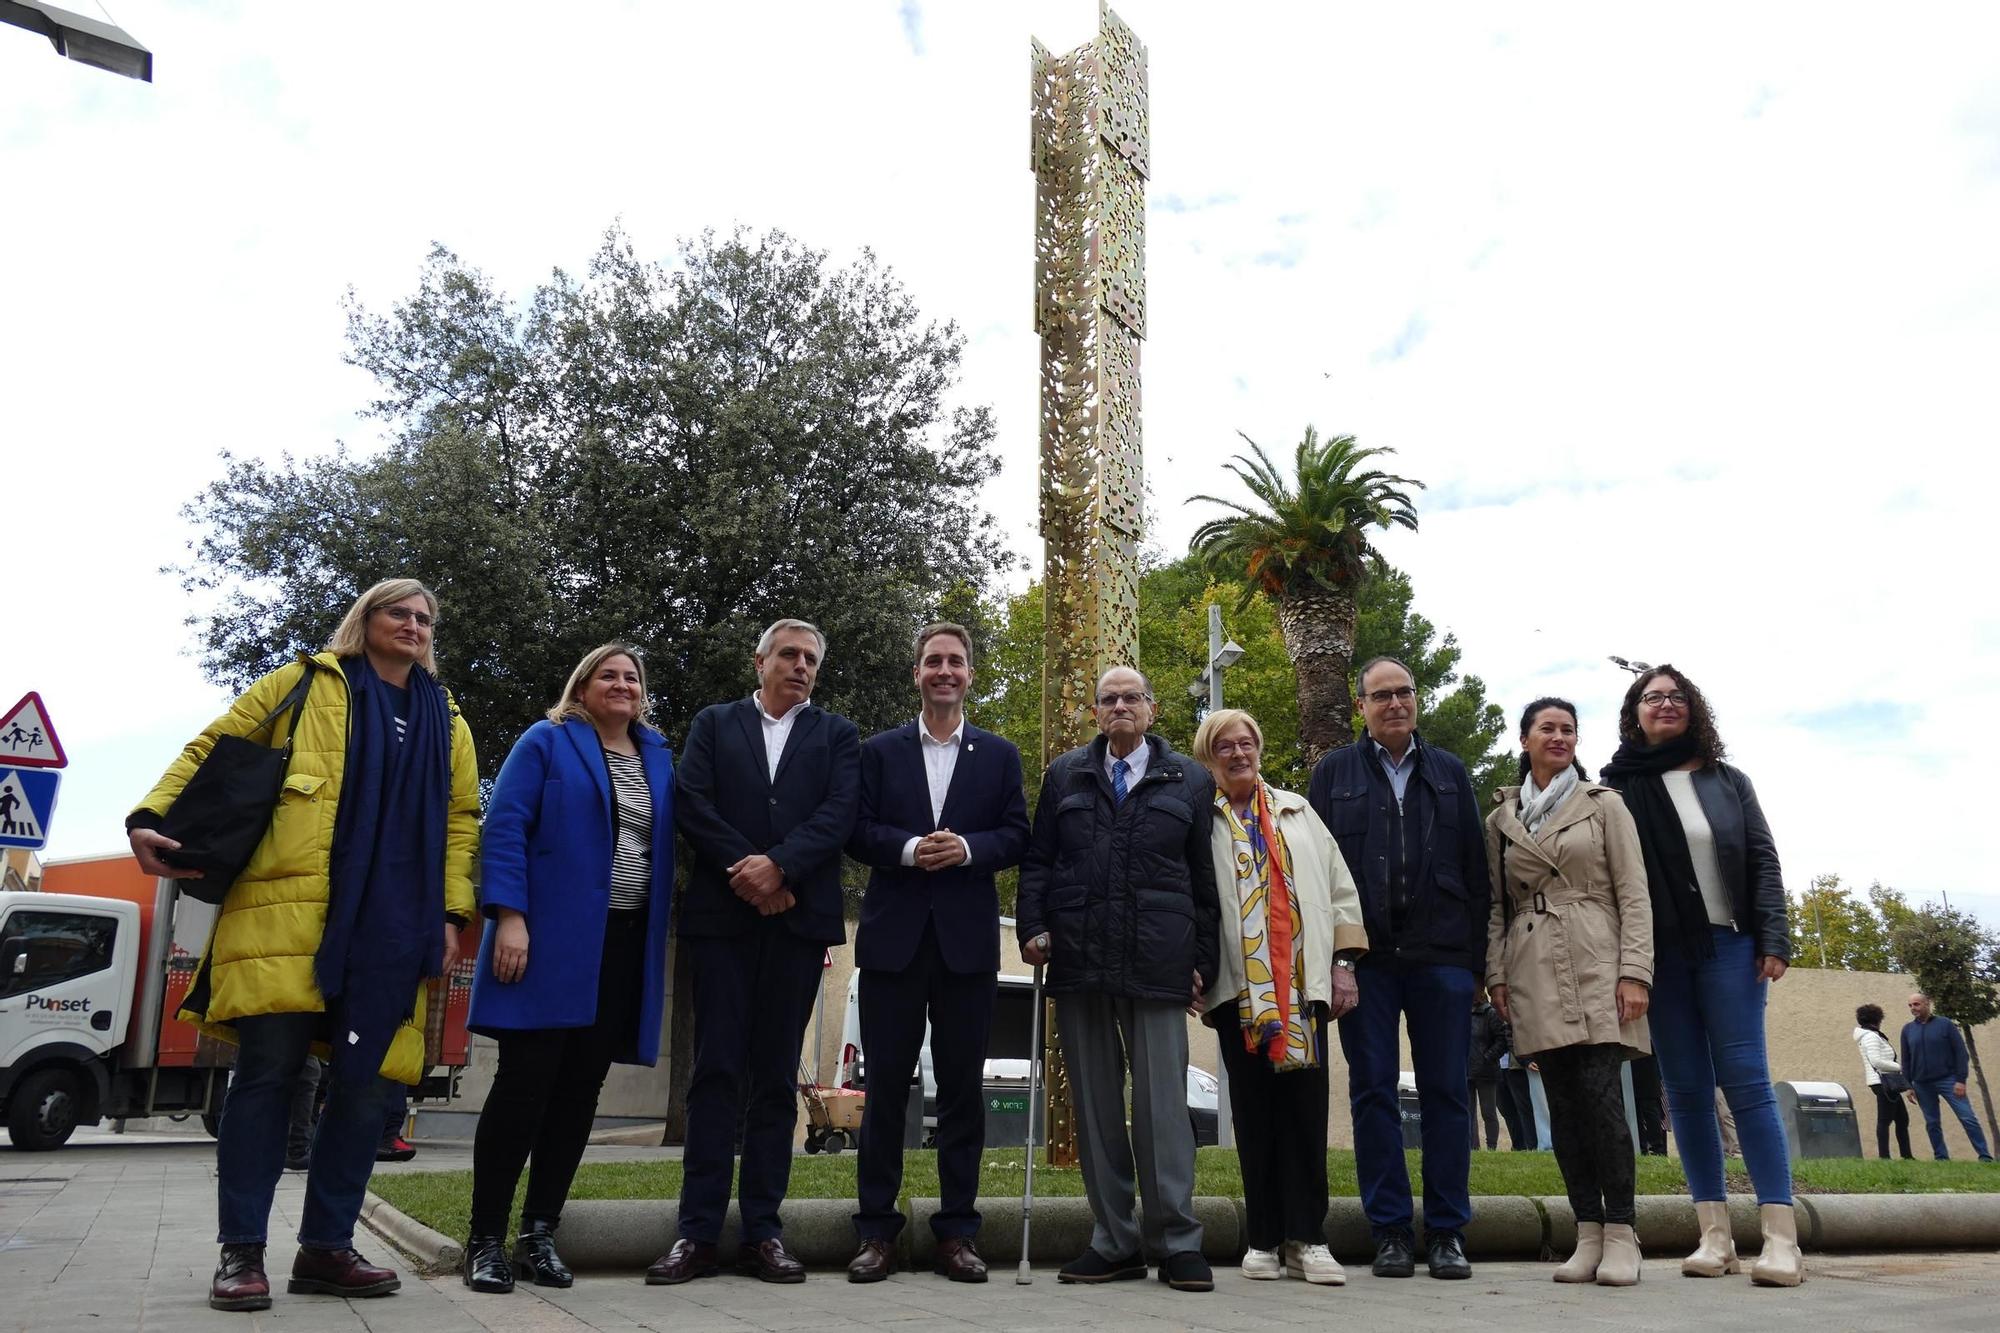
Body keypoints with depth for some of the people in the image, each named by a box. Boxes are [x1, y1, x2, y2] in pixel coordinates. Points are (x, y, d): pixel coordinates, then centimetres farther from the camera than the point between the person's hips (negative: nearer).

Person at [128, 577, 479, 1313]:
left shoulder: (446, 721, 20)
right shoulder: (305, 683, 12)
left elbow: (460, 821, 17)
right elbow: (211, 750, 9)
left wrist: (450, 914, 7)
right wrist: (151, 817, -7)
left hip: (391, 925, 3)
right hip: (286, 908, -3)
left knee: (362, 1082, 2)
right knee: (268, 1068, -7)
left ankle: (326, 1246, 13)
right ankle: (241, 1251, 3)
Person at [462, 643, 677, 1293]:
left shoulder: (659, 757, 15)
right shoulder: (546, 742, 2)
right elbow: (505, 828, -7)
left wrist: (658, 937, 9)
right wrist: (508, 917, -17)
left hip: (625, 946, 5)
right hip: (550, 941, -4)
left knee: (580, 1089, 6)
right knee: (525, 1083, -3)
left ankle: (539, 1233, 17)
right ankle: (486, 1241, 8)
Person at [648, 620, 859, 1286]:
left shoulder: (837, 734, 14)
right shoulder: (713, 723, 14)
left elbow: (839, 812, -1)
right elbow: (692, 804, 0)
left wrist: (778, 866, -15)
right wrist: (748, 872, -10)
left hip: (799, 916, 0)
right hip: (724, 913, 0)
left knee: (776, 1074, 4)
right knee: (716, 1070, 0)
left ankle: (762, 1230, 8)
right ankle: (698, 1232, 4)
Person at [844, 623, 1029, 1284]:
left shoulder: (999, 754, 10)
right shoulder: (879, 751, 9)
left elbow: (1016, 835, 4)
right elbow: (857, 831, 2)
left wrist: (967, 848, -15)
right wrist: (908, 848, -16)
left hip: (967, 939, 1)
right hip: (893, 936, 0)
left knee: (963, 1087, 5)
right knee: (886, 1085, 3)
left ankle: (957, 1230, 15)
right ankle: (876, 1232, 12)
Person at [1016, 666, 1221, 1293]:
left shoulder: (1189, 781, 9)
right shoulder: (1065, 775, 13)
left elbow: (1204, 879, 8)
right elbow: (1036, 860, 12)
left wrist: (1203, 959, 3)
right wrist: (1033, 928, 0)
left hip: (1157, 961, -2)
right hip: (1078, 960, 2)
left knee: (1163, 1100, -3)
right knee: (1094, 1102, 6)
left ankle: (1176, 1242, 6)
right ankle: (1114, 1241, 16)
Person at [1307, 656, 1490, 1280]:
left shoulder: (1449, 773, 14)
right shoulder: (1333, 773, 9)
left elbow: (1475, 867, 11)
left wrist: (1476, 952, 3)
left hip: (1441, 954, 1)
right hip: (1365, 955, -1)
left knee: (1446, 1090, 4)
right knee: (1373, 1090, 2)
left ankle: (1447, 1230, 13)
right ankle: (1390, 1230, 11)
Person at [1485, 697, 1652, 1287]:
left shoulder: (1604, 805, 7)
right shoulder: (1500, 819, 14)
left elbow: (1633, 893, 1)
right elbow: (1496, 905, 14)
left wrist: (1634, 971, -8)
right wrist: (1496, 974, 4)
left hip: (1597, 966, -2)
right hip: (1533, 973, 3)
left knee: (1601, 1095, -11)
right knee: (1563, 1102, 3)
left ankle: (1621, 1234, -2)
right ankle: (1588, 1234, 9)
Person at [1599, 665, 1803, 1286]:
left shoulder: (1728, 781, 11)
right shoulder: (1620, 787, 5)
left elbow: (1763, 860, 7)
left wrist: (1772, 938, -4)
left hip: (1728, 945, 0)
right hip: (1660, 954, 0)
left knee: (1746, 1081, -6)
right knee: (1687, 1091, 3)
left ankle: (1781, 1238, -6)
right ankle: (1715, 1235, 8)